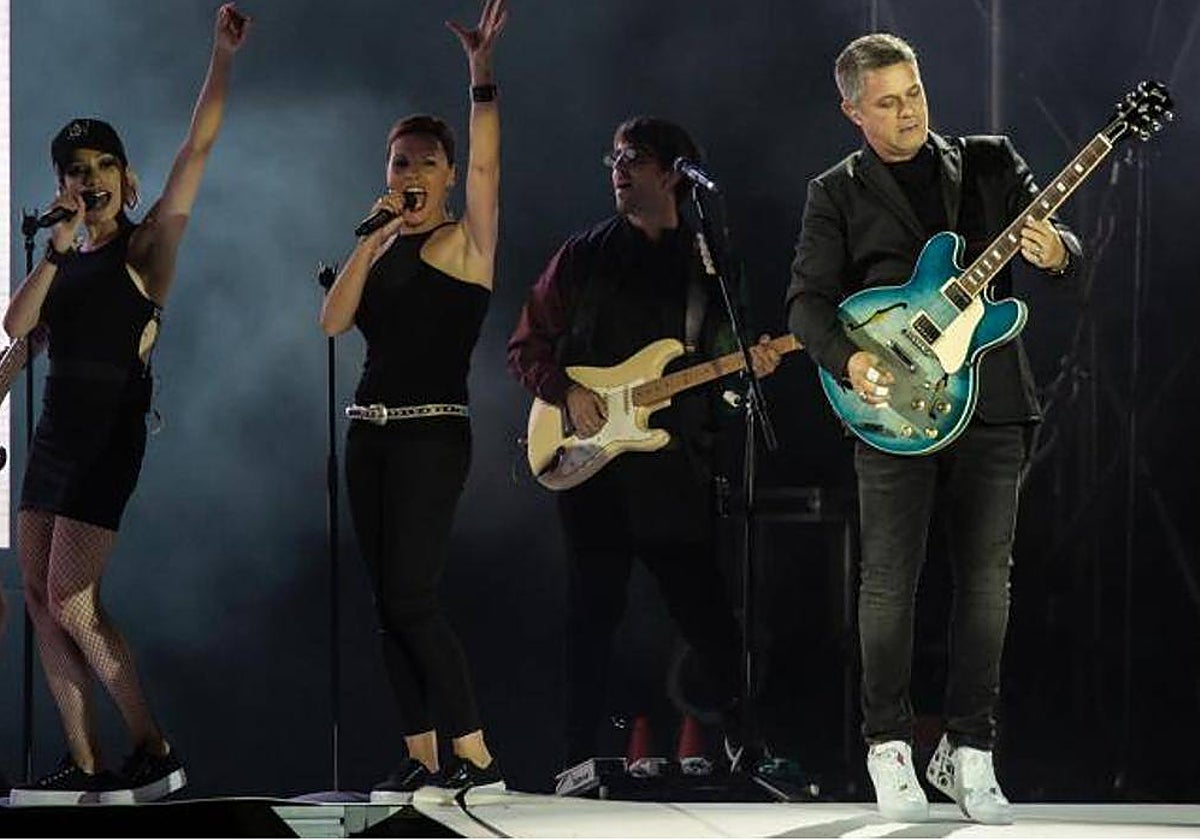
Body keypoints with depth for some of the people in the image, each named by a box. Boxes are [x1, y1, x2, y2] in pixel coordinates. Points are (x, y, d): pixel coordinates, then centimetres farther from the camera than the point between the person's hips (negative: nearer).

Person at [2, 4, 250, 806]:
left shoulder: (145, 247, -2)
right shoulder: (66, 260, 14)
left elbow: (198, 148, -10)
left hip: (109, 436, -7)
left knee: (73, 603, -12)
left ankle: (155, 750, -4)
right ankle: (85, 766, 4)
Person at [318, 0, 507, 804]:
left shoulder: (465, 241, -3)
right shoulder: (381, 249, 13)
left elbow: (487, 165, -18)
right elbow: (334, 321, 1)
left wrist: (483, 75, -28)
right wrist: (372, 239, -7)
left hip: (434, 433, -7)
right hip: (372, 430, 7)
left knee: (411, 598, -14)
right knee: (391, 603, 5)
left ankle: (476, 757, -10)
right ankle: (421, 758, 8)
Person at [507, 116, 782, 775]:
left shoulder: (708, 262, 12)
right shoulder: (585, 256, 8)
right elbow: (527, 348, 10)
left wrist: (751, 365, -6)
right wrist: (567, 391, -8)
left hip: (675, 464, 0)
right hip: (590, 456, 0)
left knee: (704, 606, -2)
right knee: (592, 610, 0)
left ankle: (748, 739, 7)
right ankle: (580, 762, 3)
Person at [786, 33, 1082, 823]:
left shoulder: (990, 164, 10)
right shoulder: (839, 193, 5)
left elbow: (1063, 245, 6)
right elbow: (807, 299, -1)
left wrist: (1054, 252, -19)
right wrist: (848, 359, -20)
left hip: (992, 402, 2)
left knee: (987, 579, 2)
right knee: (891, 580, -3)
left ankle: (969, 750, 10)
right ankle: (890, 745, 9)